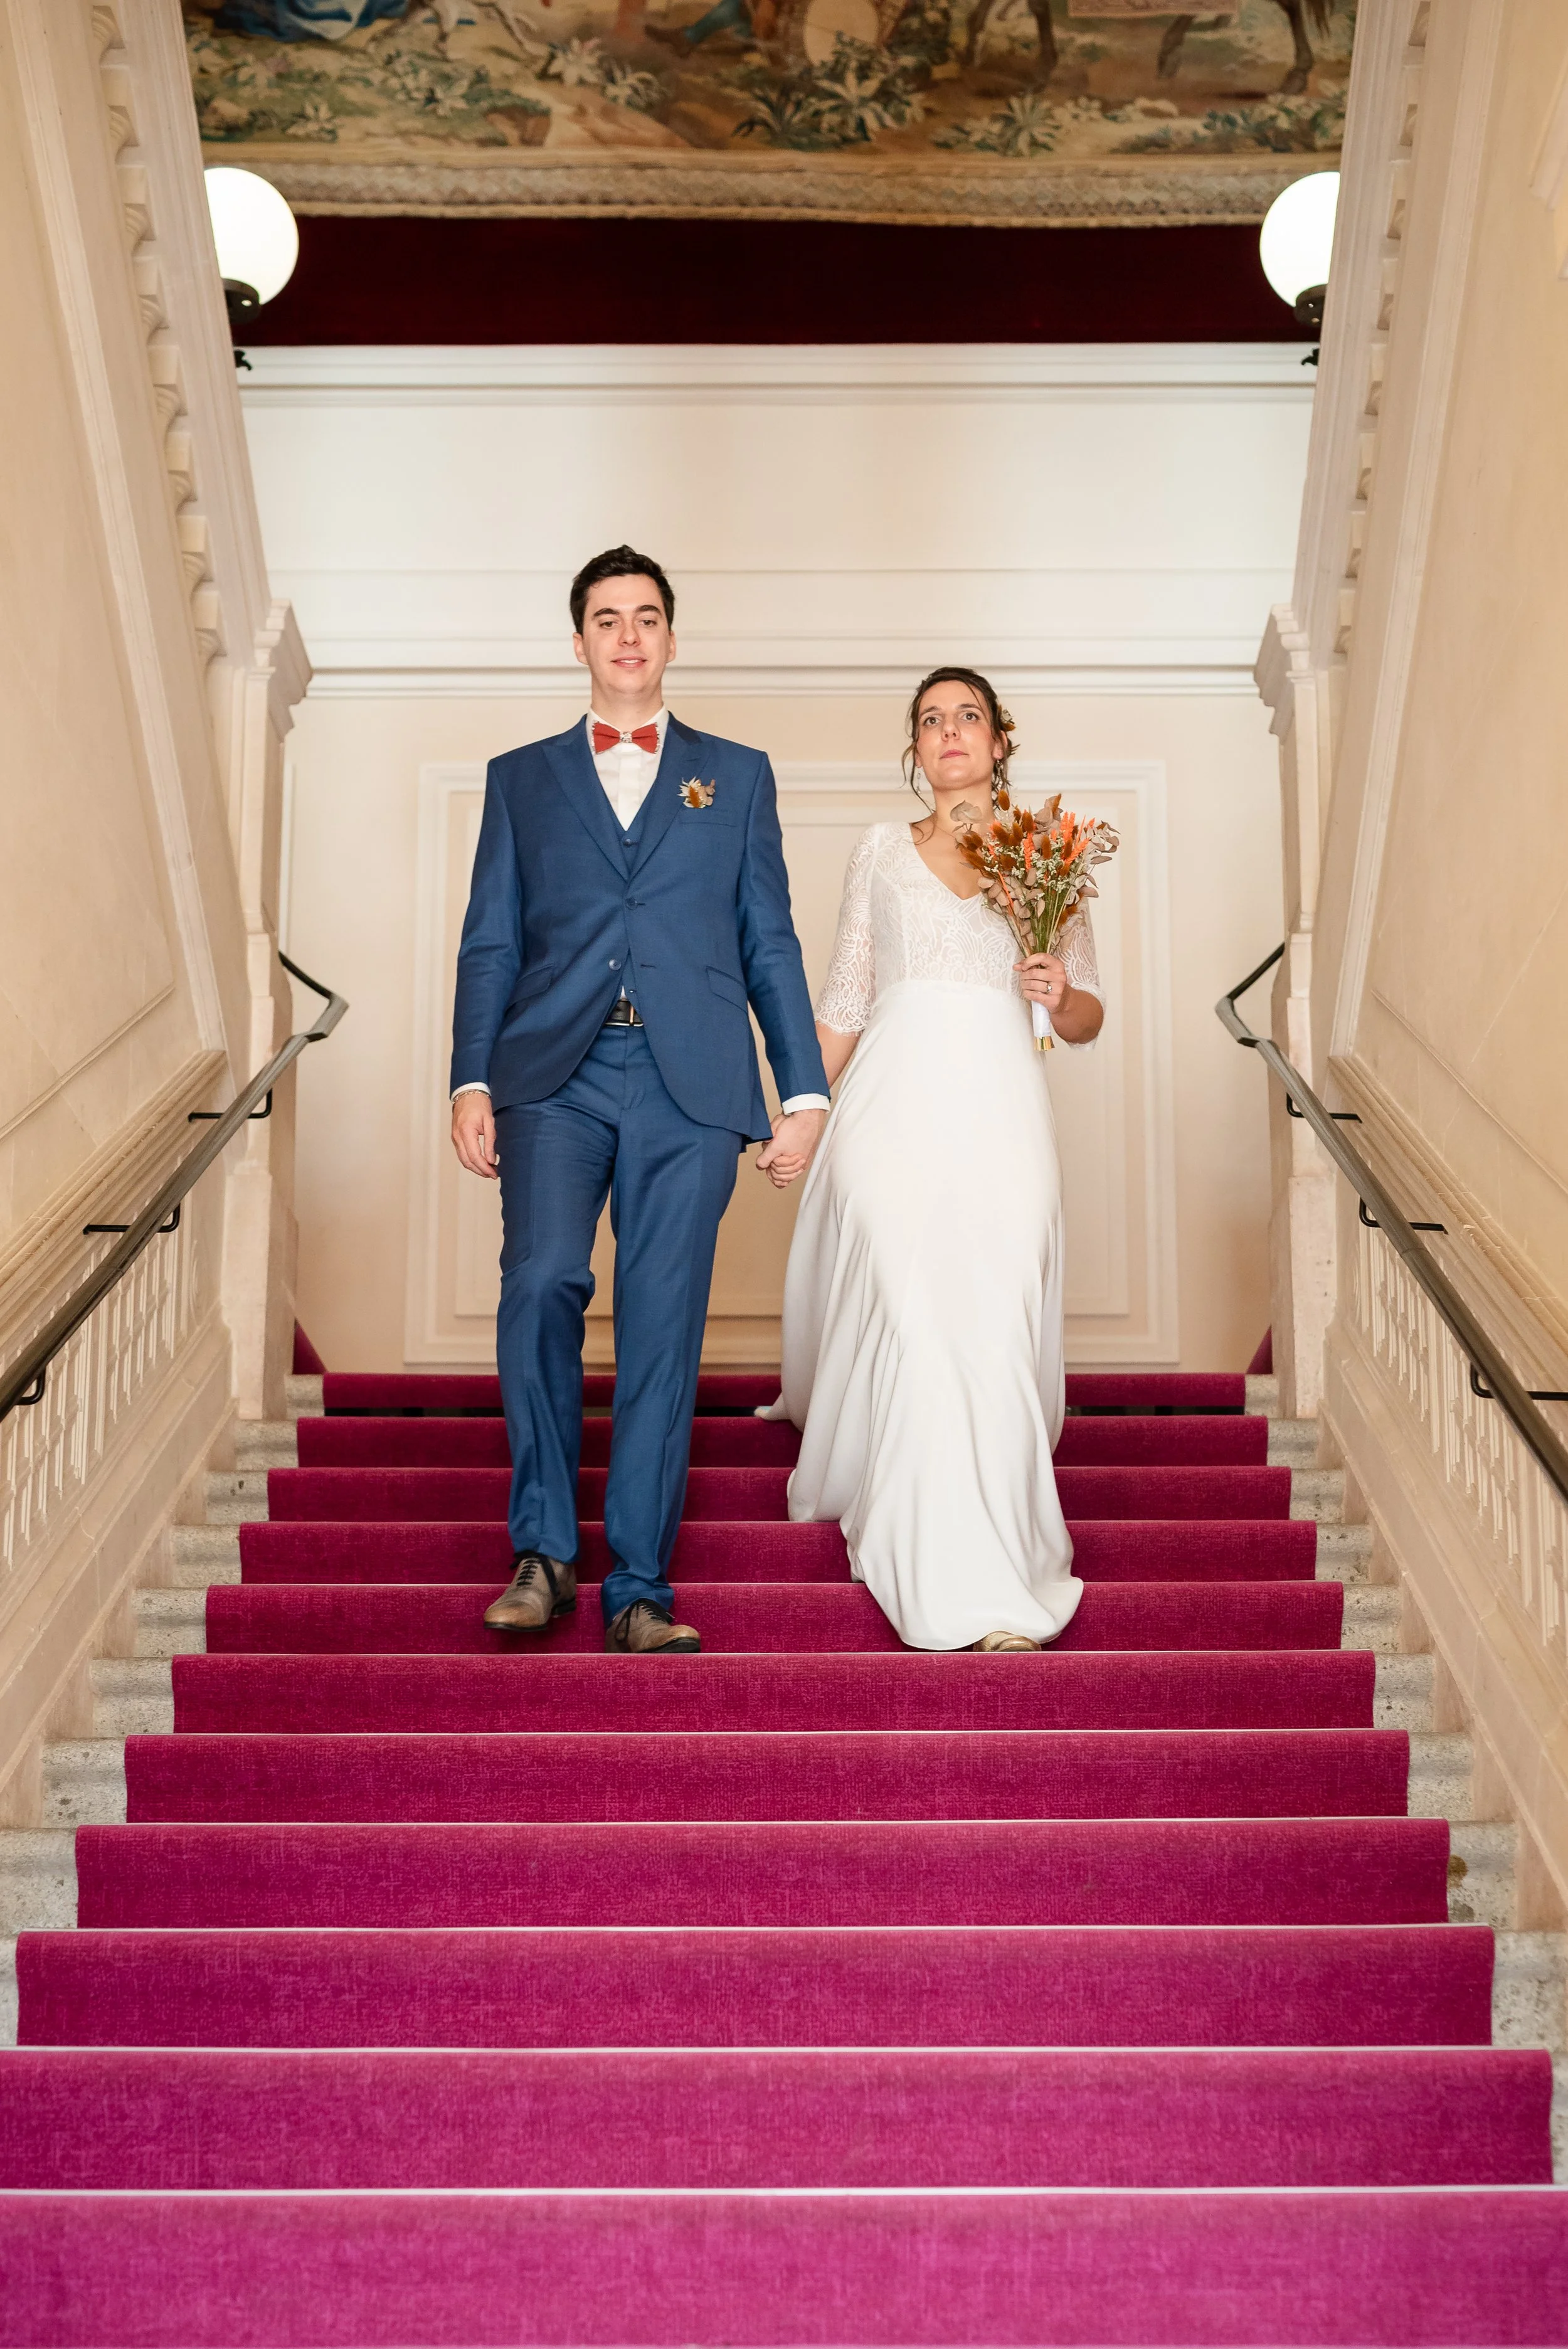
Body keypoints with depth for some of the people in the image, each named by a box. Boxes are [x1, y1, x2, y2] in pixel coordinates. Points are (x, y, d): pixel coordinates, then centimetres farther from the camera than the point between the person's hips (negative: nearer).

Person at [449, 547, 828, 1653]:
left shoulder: (737, 775, 18)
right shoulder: (521, 779, 18)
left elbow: (771, 942, 15)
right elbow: (490, 943, 13)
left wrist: (806, 1090, 7)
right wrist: (472, 1081, 0)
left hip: (689, 1085, 0)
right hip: (556, 1075, 0)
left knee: (662, 1331, -3)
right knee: (541, 1281, -20)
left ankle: (638, 1590, 5)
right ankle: (543, 1547, -4)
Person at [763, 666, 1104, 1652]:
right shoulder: (882, 850, 15)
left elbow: (1087, 1022, 13)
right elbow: (844, 1000, 16)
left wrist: (1061, 994, -9)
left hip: (1001, 1114, 0)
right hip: (893, 1103, 0)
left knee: (996, 1328, -8)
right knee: (915, 1319, -13)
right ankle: (959, 1581, -9)